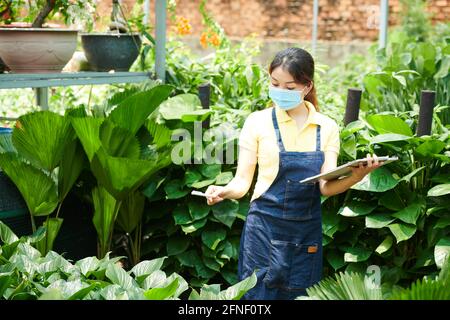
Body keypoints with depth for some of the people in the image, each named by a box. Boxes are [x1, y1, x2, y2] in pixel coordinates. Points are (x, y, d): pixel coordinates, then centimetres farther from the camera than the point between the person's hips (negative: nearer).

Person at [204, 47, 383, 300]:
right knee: (259, 295, -1)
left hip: (307, 232, 2)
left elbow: (327, 186, -3)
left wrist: (356, 176, -23)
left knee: (300, 295, 11)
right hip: (265, 229, -2)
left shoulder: (327, 127, 3)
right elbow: (243, 181, -3)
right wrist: (225, 191, -24)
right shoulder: (258, 122, -3)